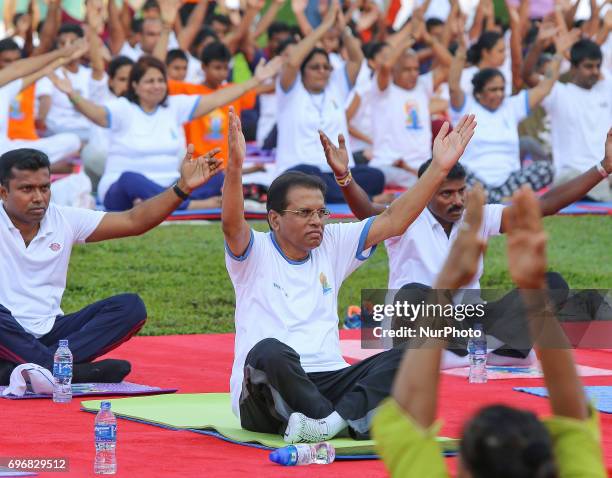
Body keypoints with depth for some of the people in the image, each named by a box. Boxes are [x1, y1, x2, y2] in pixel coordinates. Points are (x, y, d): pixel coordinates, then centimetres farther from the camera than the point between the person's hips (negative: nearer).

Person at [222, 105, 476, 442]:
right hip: (266, 396, -5)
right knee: (270, 351, -40)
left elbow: (393, 222, 10)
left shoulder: (333, 245, 15)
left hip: (328, 381, 5)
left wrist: (439, 168, 1)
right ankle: (351, 422, -35)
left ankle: (330, 420, -36)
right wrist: (234, 168, -39)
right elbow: (232, 225, -21)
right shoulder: (255, 254, 1)